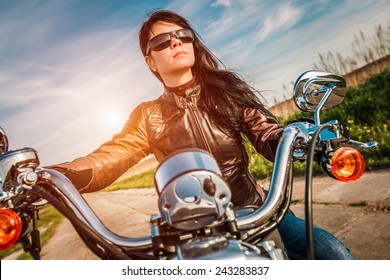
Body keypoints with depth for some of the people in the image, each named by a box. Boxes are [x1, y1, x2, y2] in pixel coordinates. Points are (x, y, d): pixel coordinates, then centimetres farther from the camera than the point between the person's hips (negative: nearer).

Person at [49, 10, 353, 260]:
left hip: (254, 207, 1)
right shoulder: (147, 117, -1)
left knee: (333, 253, -13)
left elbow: (267, 134, -10)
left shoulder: (226, 88, 0)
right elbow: (103, 161, -12)